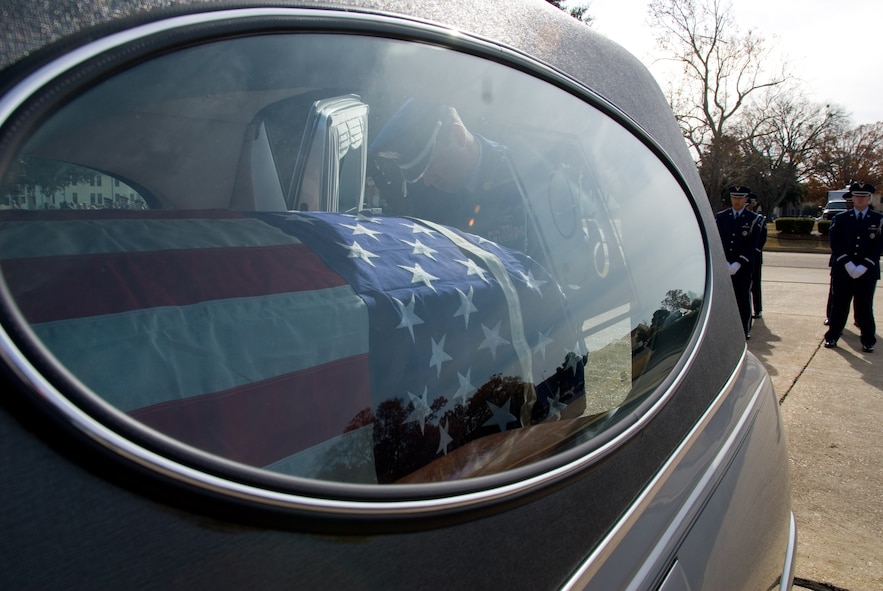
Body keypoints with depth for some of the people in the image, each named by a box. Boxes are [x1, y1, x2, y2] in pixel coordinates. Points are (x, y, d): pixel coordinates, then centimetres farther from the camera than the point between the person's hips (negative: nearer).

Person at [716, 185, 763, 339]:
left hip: (743, 267, -1)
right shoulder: (720, 217, 7)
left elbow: (752, 244, -5)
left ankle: (745, 330, 12)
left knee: (743, 298, 3)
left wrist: (738, 263, -15)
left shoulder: (753, 219, 2)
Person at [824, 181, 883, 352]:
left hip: (867, 272, 0)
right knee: (839, 305, 5)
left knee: (865, 307, 4)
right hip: (842, 271, 0)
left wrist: (863, 267, -12)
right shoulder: (840, 219, 6)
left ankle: (868, 341, 14)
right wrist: (847, 264, -12)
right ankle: (832, 336, 14)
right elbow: (834, 243, -2)